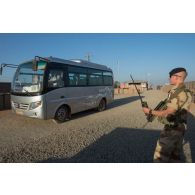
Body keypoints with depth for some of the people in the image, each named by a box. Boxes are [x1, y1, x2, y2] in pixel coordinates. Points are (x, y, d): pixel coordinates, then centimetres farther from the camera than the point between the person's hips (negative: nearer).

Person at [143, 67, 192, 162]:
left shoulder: (183, 93, -22)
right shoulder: (174, 91, 7)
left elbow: (168, 113, -23)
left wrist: (150, 111, -14)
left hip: (172, 130, -9)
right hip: (175, 129, 9)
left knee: (160, 157, -1)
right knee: (175, 155, 21)